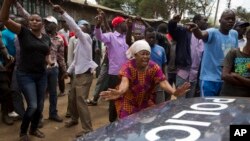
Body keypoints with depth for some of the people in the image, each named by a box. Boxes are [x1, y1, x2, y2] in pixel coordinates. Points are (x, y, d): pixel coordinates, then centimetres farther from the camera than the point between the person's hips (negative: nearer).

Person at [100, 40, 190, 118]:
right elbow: (125, 82, -41)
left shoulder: (154, 67, -12)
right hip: (128, 103, -3)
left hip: (146, 103, 3)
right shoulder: (128, 66, -23)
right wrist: (119, 92, -64)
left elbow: (163, 82, -23)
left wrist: (174, 92, -45)